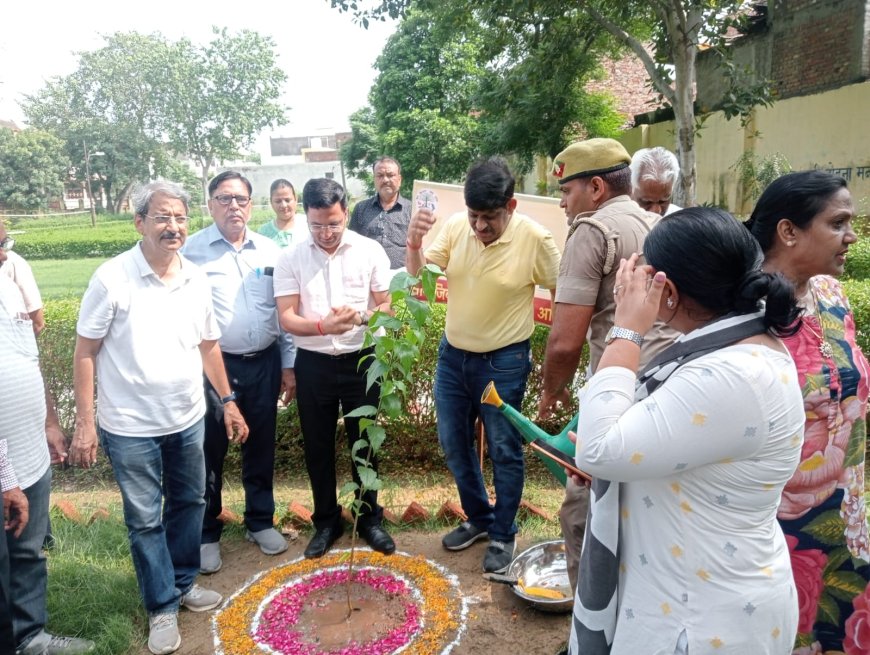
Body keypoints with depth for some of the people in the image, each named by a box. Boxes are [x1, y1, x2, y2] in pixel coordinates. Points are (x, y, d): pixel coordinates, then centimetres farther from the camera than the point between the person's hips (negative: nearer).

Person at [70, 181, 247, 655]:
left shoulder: (197, 279, 0)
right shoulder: (111, 278, -14)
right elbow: (85, 353, -9)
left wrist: (228, 400, 10)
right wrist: (84, 421, -12)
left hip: (188, 421, 5)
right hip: (131, 428, -4)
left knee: (188, 504, 18)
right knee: (145, 520, 9)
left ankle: (183, 583, 38)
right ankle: (162, 608, 26)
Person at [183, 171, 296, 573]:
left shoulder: (269, 251, 5)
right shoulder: (192, 250, -5)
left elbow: (284, 313, 9)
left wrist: (288, 365, 8)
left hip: (264, 363, 3)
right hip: (213, 366, -3)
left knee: (261, 448, 15)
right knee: (210, 453, 8)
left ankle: (260, 521, 33)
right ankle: (207, 534, 26)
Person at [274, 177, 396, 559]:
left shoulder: (371, 251, -6)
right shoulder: (290, 259, -5)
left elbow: (385, 306, -2)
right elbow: (286, 318, -9)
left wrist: (360, 317, -24)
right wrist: (324, 326, -28)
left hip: (360, 361, 0)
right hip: (313, 364, 1)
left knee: (364, 443, 12)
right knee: (318, 447, 12)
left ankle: (369, 518, 30)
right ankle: (326, 521, 31)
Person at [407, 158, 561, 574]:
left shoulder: (534, 239, -18)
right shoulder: (455, 226, -7)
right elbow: (419, 276, -3)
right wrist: (414, 243, -23)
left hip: (503, 362, -5)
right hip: (452, 355, 5)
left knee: (504, 451, 8)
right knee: (453, 443, 16)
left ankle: (503, 536, 29)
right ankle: (479, 518, 37)